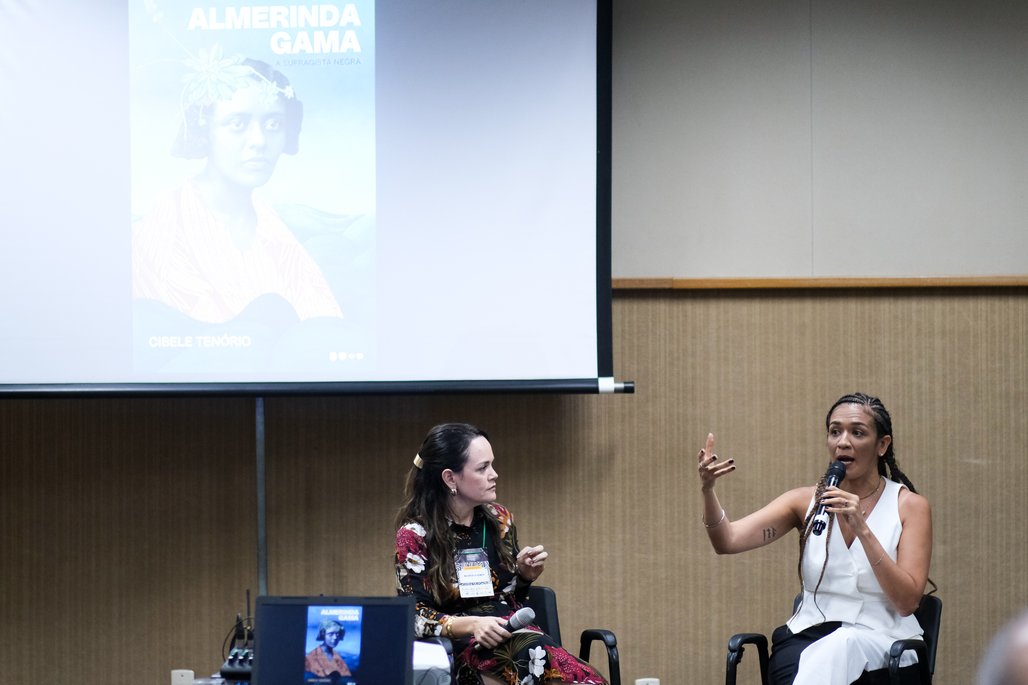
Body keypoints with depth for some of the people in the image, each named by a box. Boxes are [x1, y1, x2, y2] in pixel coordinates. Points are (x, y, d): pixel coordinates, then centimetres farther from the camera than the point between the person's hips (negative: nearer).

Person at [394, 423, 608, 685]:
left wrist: (525, 575, 2)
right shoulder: (414, 535, -2)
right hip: (460, 646, -4)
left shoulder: (499, 520, 13)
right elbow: (414, 615, -7)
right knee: (534, 652, -37)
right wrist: (471, 625, -22)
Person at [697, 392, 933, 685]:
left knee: (842, 645, -37)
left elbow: (907, 601, -8)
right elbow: (728, 541, -4)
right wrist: (707, 490, -23)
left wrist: (862, 529, -16)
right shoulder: (806, 501, 9)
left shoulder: (909, 506, 3)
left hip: (882, 641, -1)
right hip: (810, 635, 1)